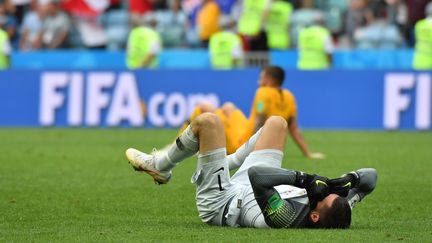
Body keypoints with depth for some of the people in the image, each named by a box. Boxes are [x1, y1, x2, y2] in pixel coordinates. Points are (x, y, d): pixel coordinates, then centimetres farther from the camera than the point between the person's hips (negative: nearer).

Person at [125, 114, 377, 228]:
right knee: (276, 122, 13)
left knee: (208, 121, -6)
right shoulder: (337, 213, -29)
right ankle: (230, 162, 37)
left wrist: (301, 178, -48)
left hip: (219, 202, -6)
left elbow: (257, 176, -54)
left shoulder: (288, 217, -47)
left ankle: (159, 166, 21)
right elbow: (370, 176, -21)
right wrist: (343, 181, -38)